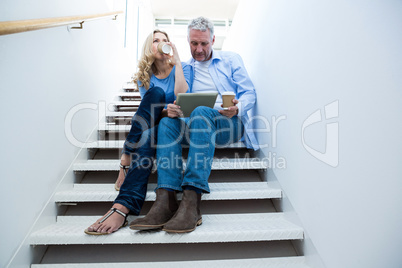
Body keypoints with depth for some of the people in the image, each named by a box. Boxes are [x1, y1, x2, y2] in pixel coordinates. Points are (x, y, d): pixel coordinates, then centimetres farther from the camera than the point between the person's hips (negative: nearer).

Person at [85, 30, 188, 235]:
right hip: (152, 126, 2)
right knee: (156, 92, -27)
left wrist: (177, 60, -12)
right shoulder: (145, 76, 11)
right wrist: (167, 111, -21)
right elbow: (150, 111, 0)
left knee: (148, 135, -35)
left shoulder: (178, 68, 5)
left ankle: (123, 205, -42)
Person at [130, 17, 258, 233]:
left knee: (201, 113, -36)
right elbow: (179, 100, 14)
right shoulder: (185, 69, 22)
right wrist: (172, 109, -12)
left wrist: (237, 108, -19)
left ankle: (191, 202, -44)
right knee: (167, 122, -27)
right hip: (199, 126, 3)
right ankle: (165, 201, -39)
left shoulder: (231, 59, 14)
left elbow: (249, 93, 5)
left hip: (230, 124, -3)